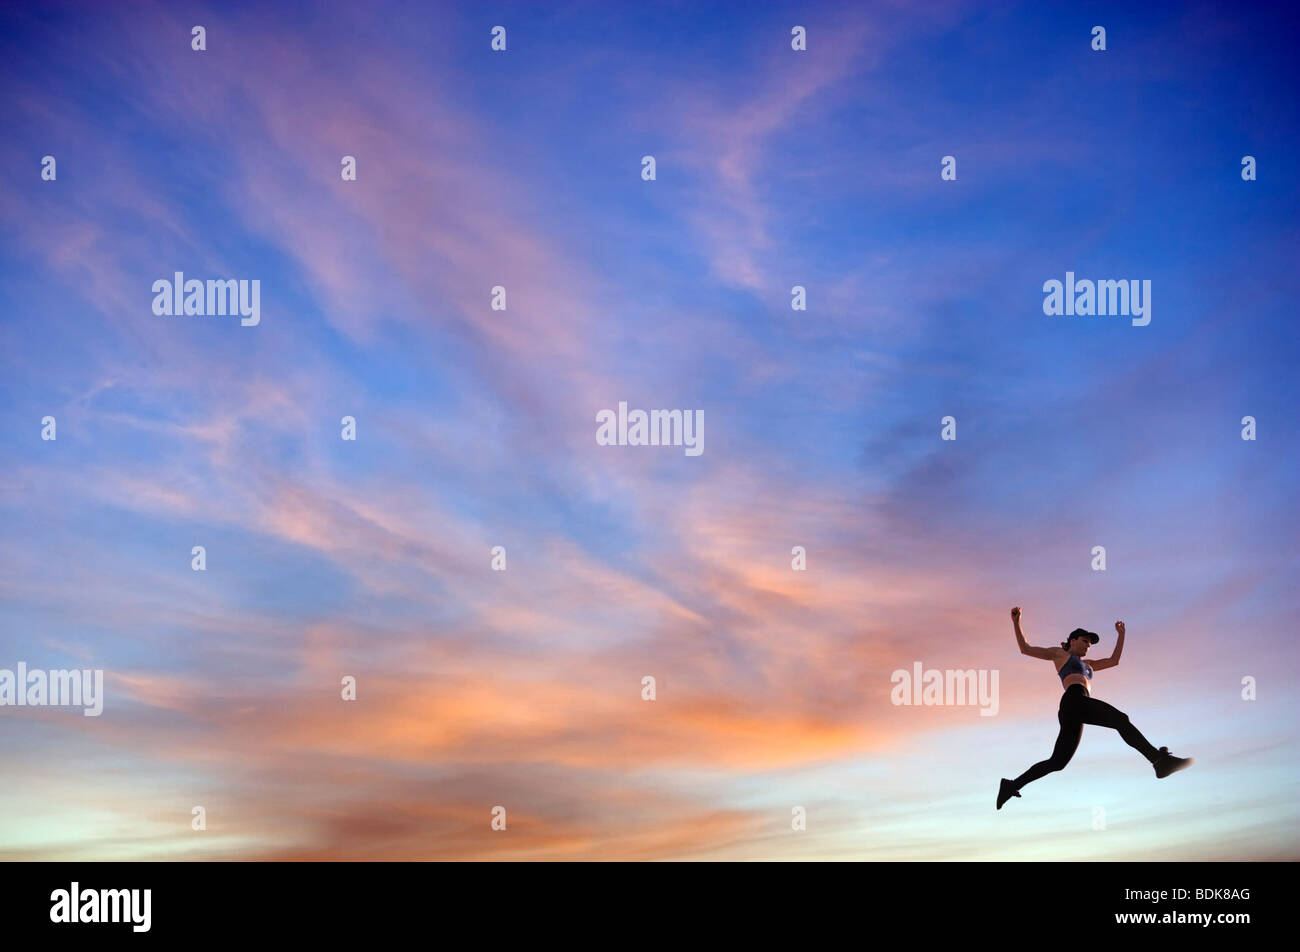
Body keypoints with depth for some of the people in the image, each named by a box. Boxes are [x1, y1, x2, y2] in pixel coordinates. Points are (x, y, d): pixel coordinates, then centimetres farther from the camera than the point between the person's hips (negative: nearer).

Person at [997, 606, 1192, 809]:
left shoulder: (1086, 664, 40)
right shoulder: (1059, 653, 20)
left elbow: (1114, 660, 41)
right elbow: (1025, 648, 18)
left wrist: (1121, 634, 37)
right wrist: (1016, 622, 8)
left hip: (1071, 714, 8)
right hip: (1075, 699, -8)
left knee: (1057, 762, 1)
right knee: (1121, 720, -20)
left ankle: (1012, 785, -1)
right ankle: (1160, 759, -35)